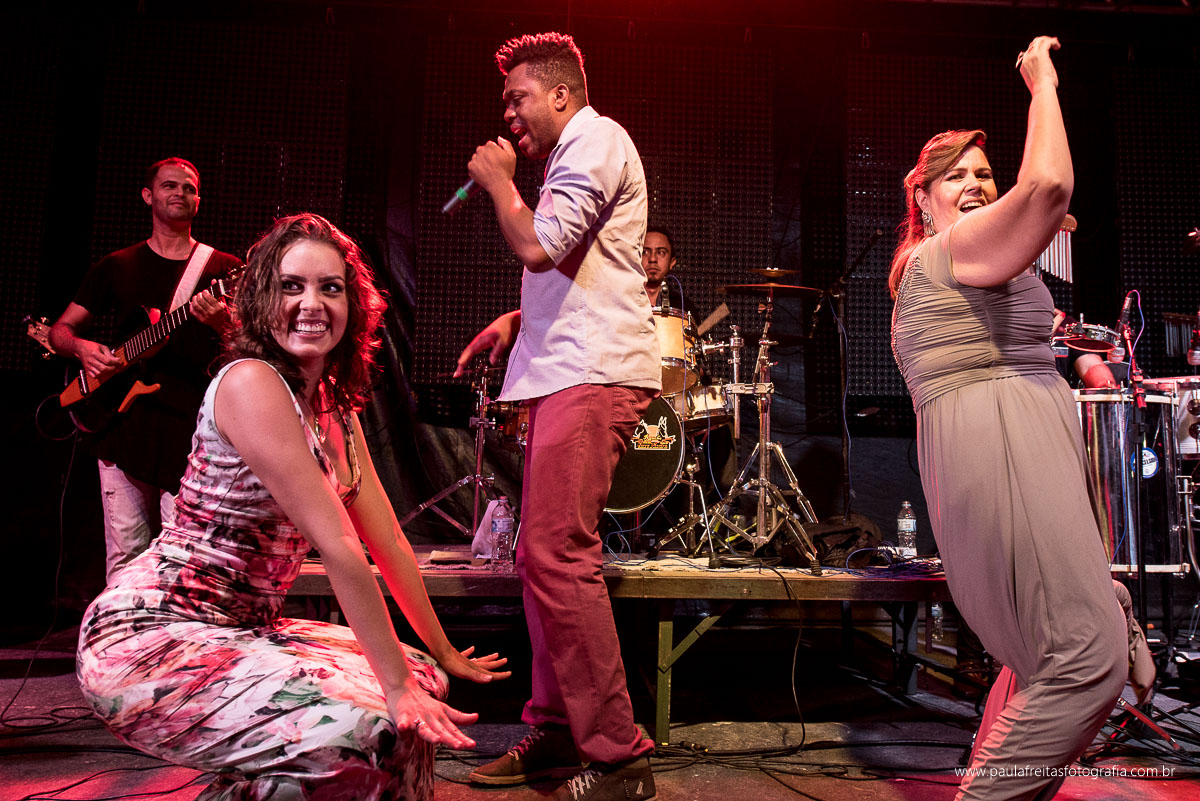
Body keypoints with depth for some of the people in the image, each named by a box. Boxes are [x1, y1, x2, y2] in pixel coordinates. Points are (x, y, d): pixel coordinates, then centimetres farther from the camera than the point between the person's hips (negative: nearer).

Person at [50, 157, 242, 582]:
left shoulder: (224, 269, 9)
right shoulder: (117, 266, 16)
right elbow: (60, 330, 20)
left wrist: (221, 322, -18)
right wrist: (82, 348, -2)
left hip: (192, 432, -2)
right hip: (124, 427, 2)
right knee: (124, 557, 3)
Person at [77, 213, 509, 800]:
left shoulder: (336, 407, 8)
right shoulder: (251, 382, -19)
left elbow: (387, 539, 10)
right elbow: (336, 545, -23)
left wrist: (443, 655, 12)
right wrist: (397, 684, -21)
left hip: (242, 629, 9)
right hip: (148, 638, -9)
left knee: (422, 678, 4)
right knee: (369, 728, -26)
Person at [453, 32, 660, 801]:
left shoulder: (595, 139, -3)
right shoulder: (575, 155, 29)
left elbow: (539, 245, -16)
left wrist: (497, 181, 2)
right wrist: (516, 321, 18)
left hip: (592, 375, -11)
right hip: (566, 373, 11)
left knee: (558, 556, -17)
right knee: (541, 558, 9)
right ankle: (557, 732, 18)